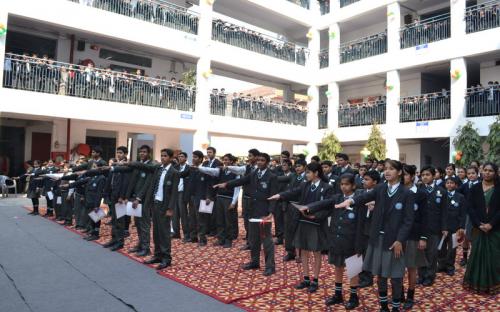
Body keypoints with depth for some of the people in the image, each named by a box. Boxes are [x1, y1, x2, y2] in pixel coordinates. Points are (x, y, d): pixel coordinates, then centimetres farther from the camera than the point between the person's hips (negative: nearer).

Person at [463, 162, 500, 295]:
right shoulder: (475, 188, 3)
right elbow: (470, 208, -1)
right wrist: (479, 224, -12)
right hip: (478, 228, 1)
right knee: (477, 254, 5)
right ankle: (476, 282, 16)